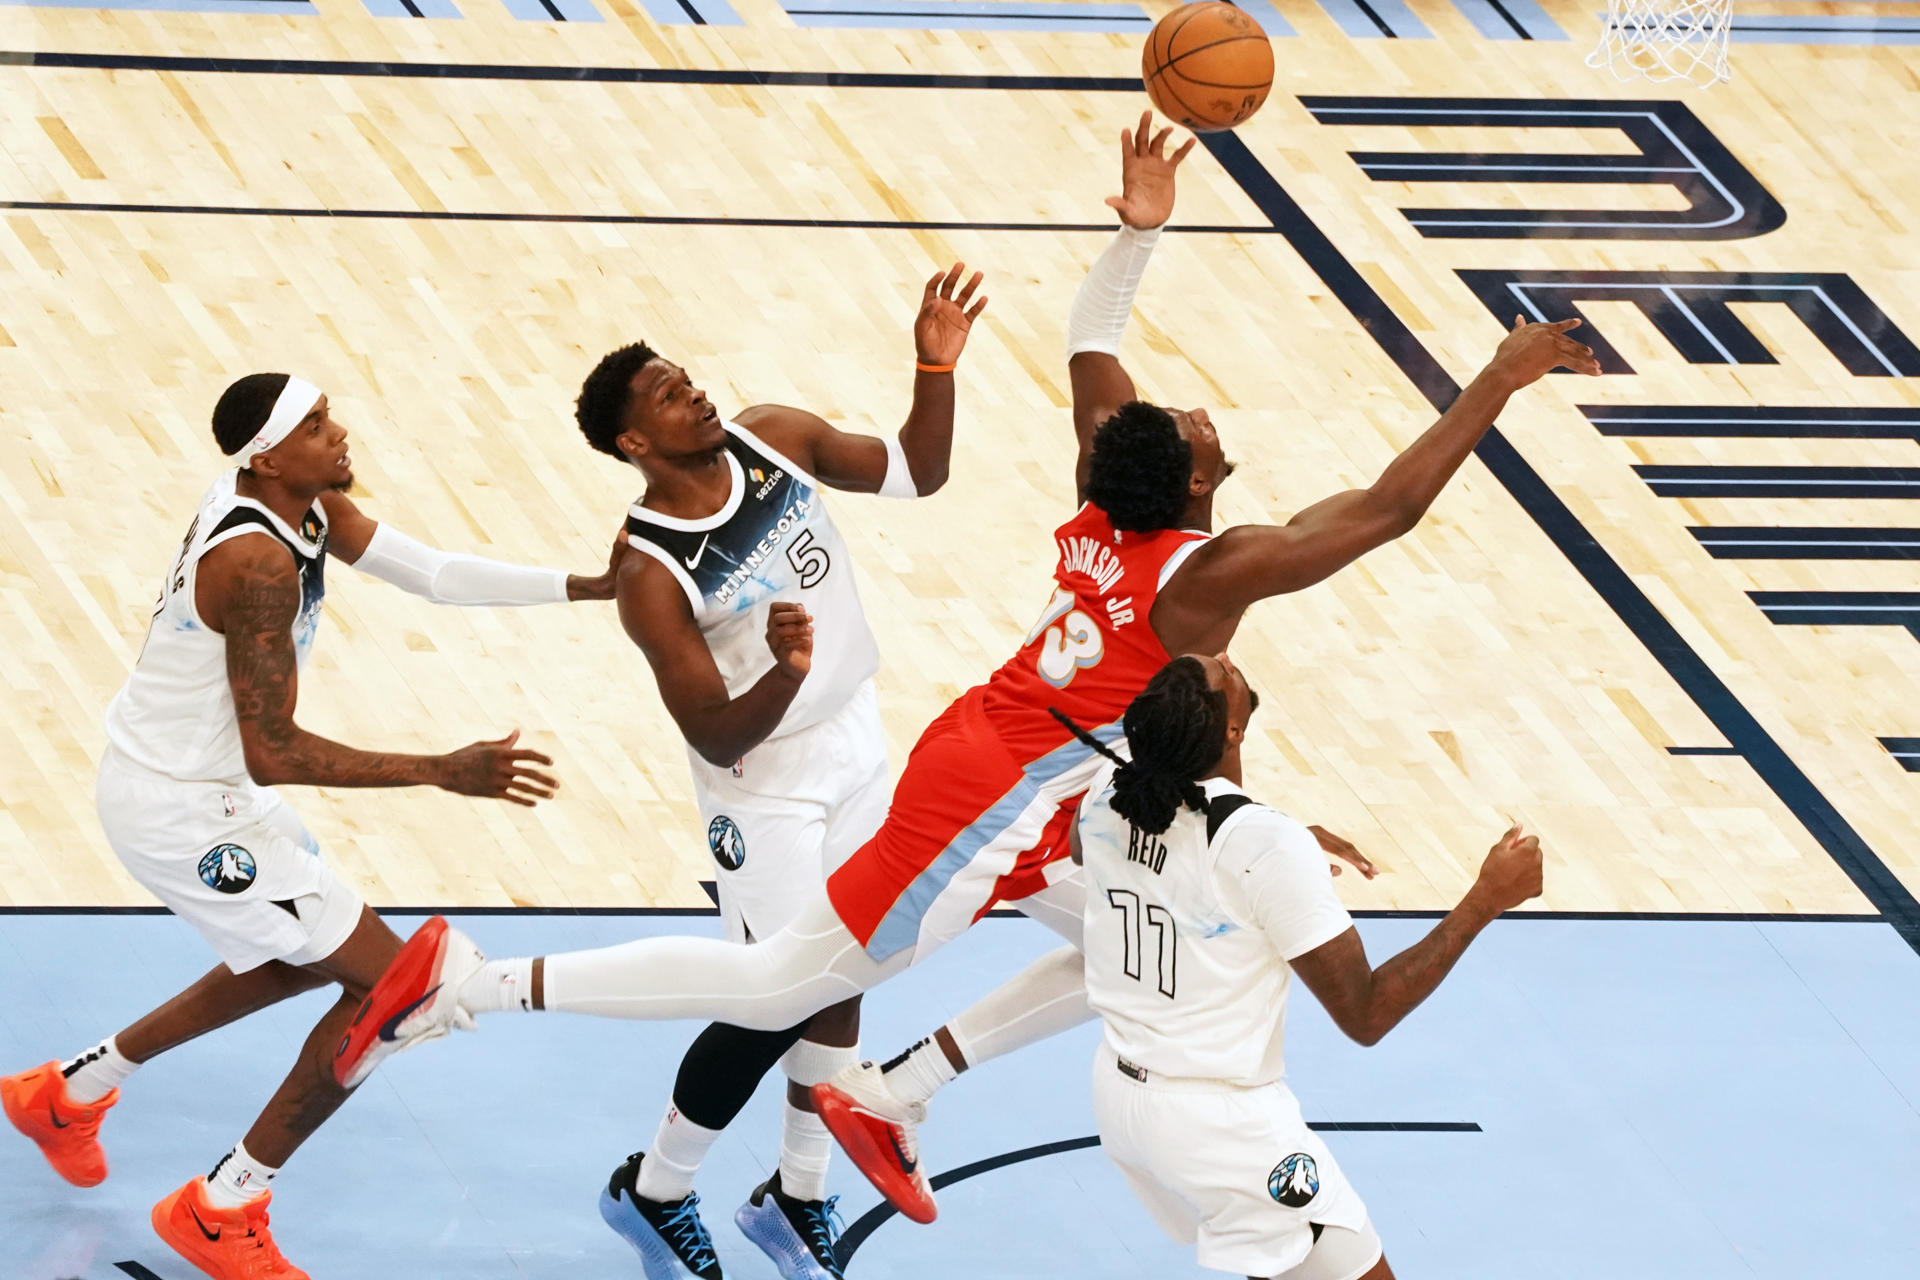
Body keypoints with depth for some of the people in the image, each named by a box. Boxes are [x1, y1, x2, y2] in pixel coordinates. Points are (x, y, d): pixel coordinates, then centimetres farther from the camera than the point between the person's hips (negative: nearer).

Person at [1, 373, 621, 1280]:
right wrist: (446, 773, -29)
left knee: (305, 957, 31)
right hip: (184, 813, -10)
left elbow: (435, 574, -1)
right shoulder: (257, 562, -30)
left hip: (173, 776, 10)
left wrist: (590, 587, -10)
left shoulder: (307, 503, -2)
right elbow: (273, 755, -29)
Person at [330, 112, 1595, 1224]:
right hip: (982, 809, -9)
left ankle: (890, 1097, 22)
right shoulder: (1213, 571, -20)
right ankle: (479, 980, -8)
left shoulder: (1102, 514, 1)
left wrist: (1137, 229, 7)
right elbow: (1391, 506, -22)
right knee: (782, 984, -4)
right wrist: (1497, 386, -18)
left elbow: (1092, 347, 16)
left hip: (1017, 790, 9)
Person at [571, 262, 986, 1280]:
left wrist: (936, 366, -16)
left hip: (856, 748, 6)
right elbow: (719, 740, -25)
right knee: (772, 1005, -2)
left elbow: (917, 472, 1)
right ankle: (652, 1192, 21)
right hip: (767, 788, -6)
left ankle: (796, 1197, 31)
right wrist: (785, 673, -44)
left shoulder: (774, 441, -10)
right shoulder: (650, 574, -26)